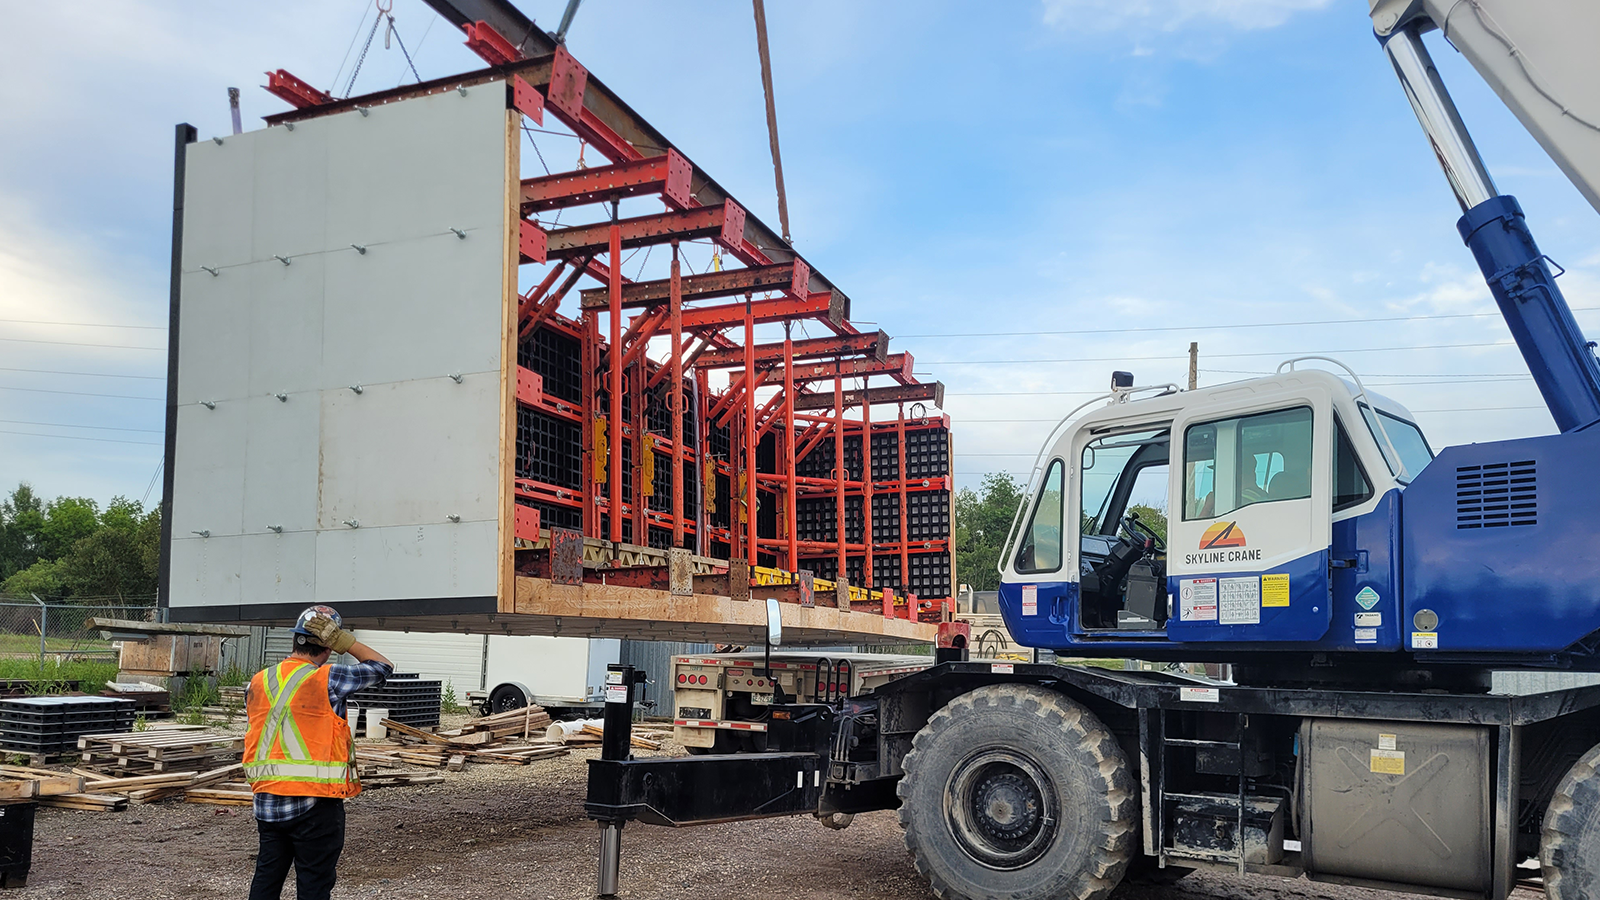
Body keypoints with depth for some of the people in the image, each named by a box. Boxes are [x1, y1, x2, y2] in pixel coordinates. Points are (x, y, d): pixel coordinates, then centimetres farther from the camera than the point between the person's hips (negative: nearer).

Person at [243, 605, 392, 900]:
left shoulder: (258, 683, 6)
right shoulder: (327, 680, -13)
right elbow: (383, 667, -2)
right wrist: (343, 640, -4)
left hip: (266, 802, 6)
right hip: (314, 804, -6)